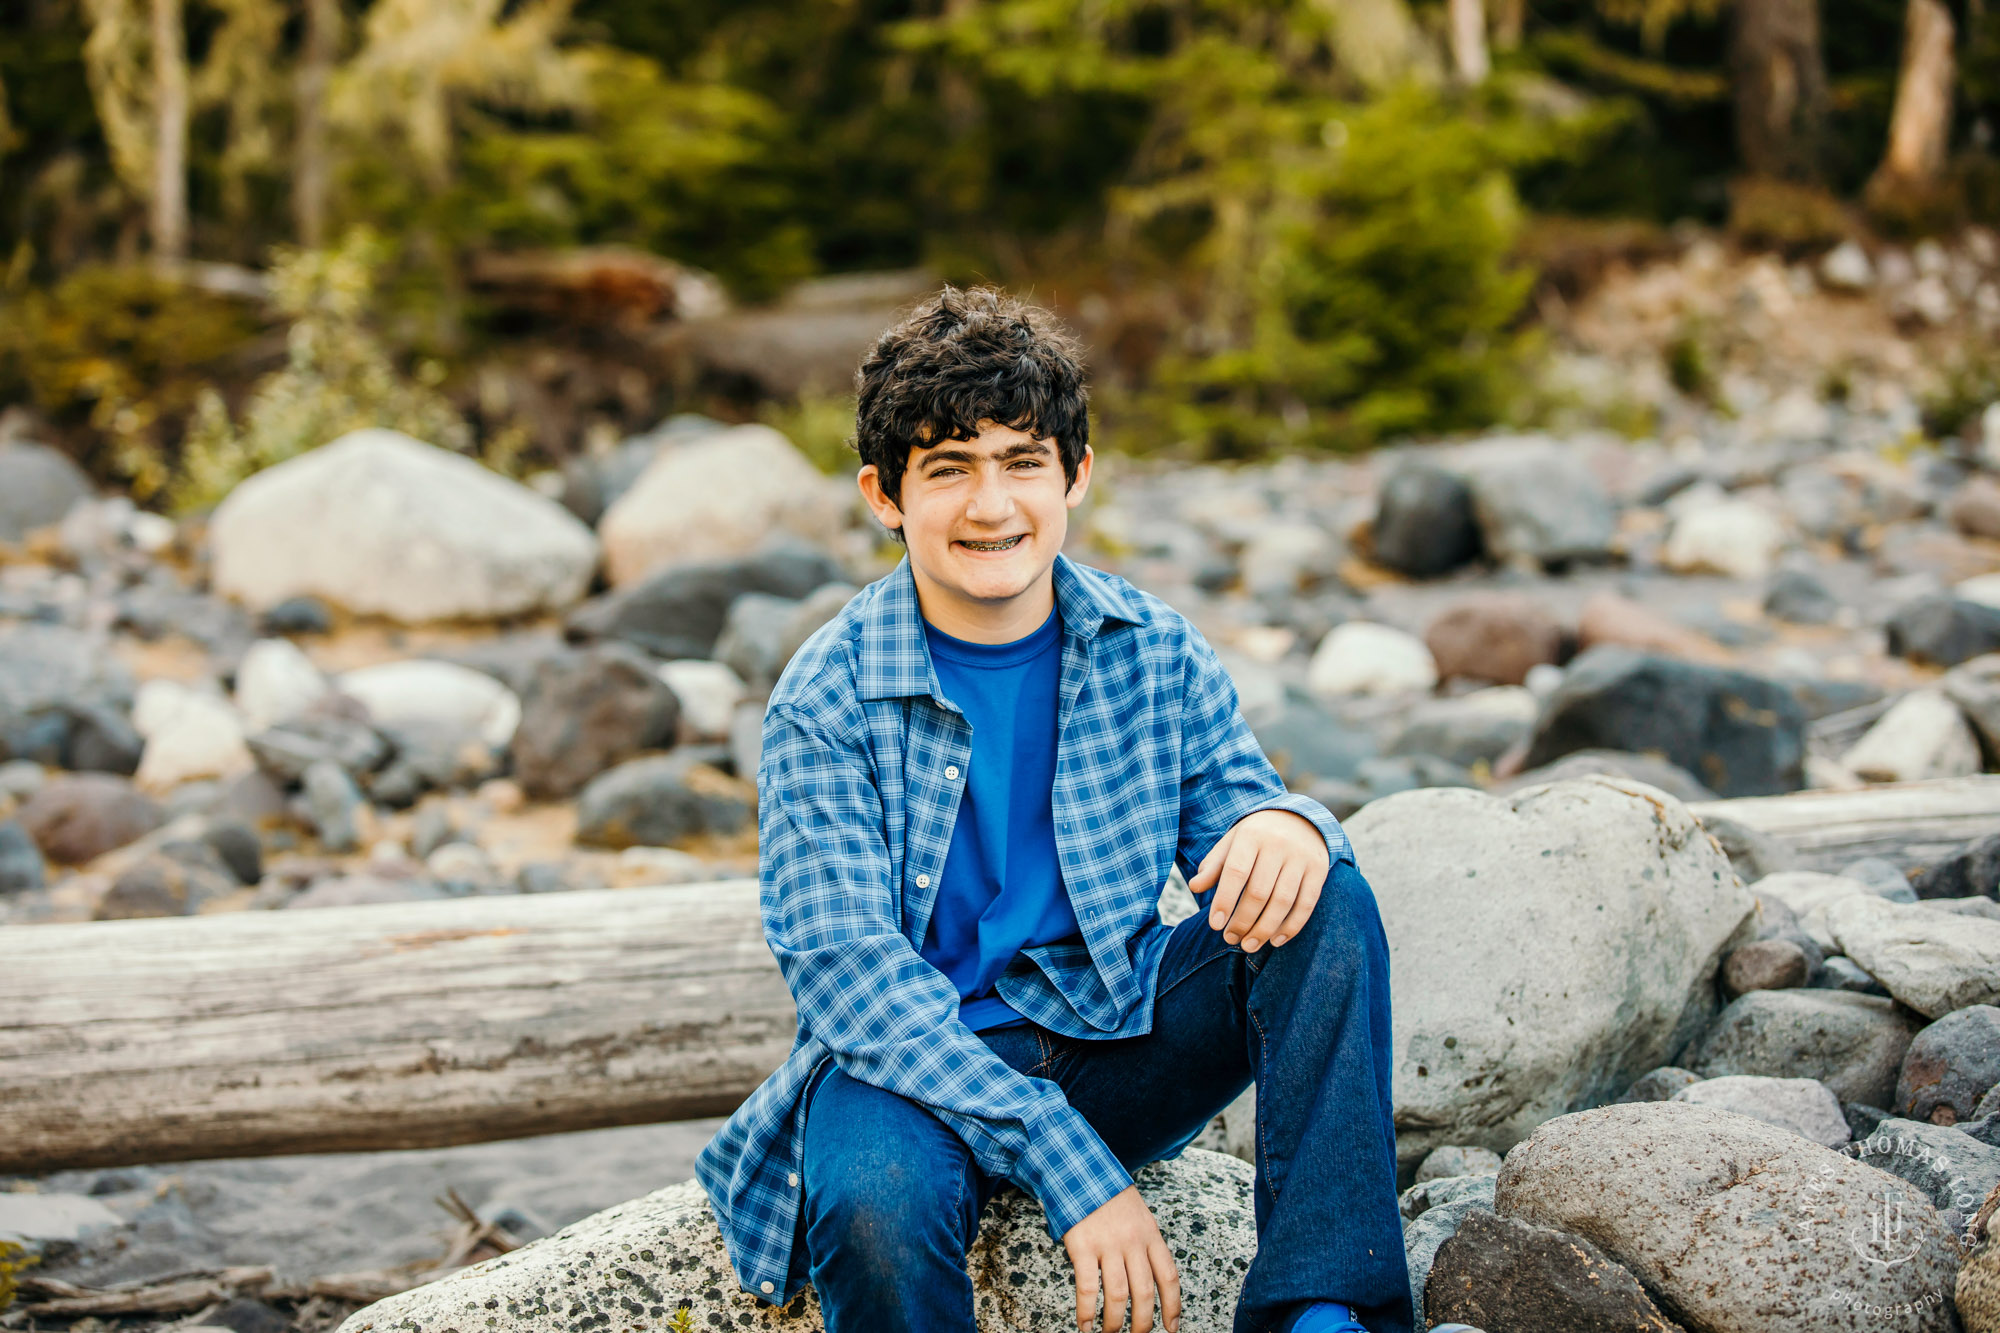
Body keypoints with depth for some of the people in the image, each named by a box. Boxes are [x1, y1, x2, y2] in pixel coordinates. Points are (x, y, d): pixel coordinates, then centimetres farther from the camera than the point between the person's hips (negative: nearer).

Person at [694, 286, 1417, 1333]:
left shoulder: (1155, 654, -1)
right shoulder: (825, 704, -12)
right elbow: (849, 973, -19)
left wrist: (1288, 824, -26)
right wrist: (1070, 1168, -29)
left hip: (1115, 1038, 4)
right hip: (910, 1064, -4)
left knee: (1321, 899, -18)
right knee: (877, 1205, -38)